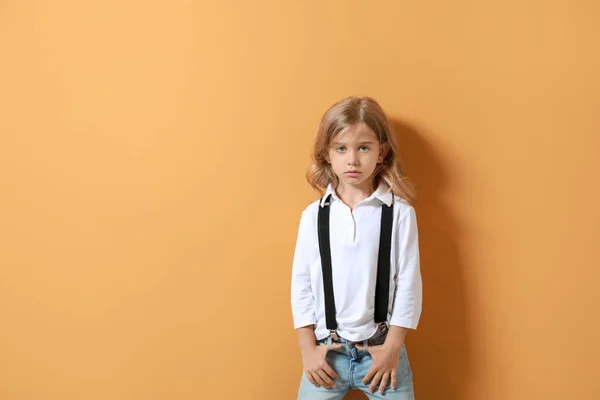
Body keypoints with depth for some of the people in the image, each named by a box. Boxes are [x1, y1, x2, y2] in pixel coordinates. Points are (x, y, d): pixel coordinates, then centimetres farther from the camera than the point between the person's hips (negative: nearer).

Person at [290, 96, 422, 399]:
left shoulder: (400, 212, -8)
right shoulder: (313, 215, -3)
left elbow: (409, 283, -5)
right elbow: (301, 284, 1)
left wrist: (392, 347, -6)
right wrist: (307, 348, -1)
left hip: (381, 348, -1)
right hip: (327, 350, 2)